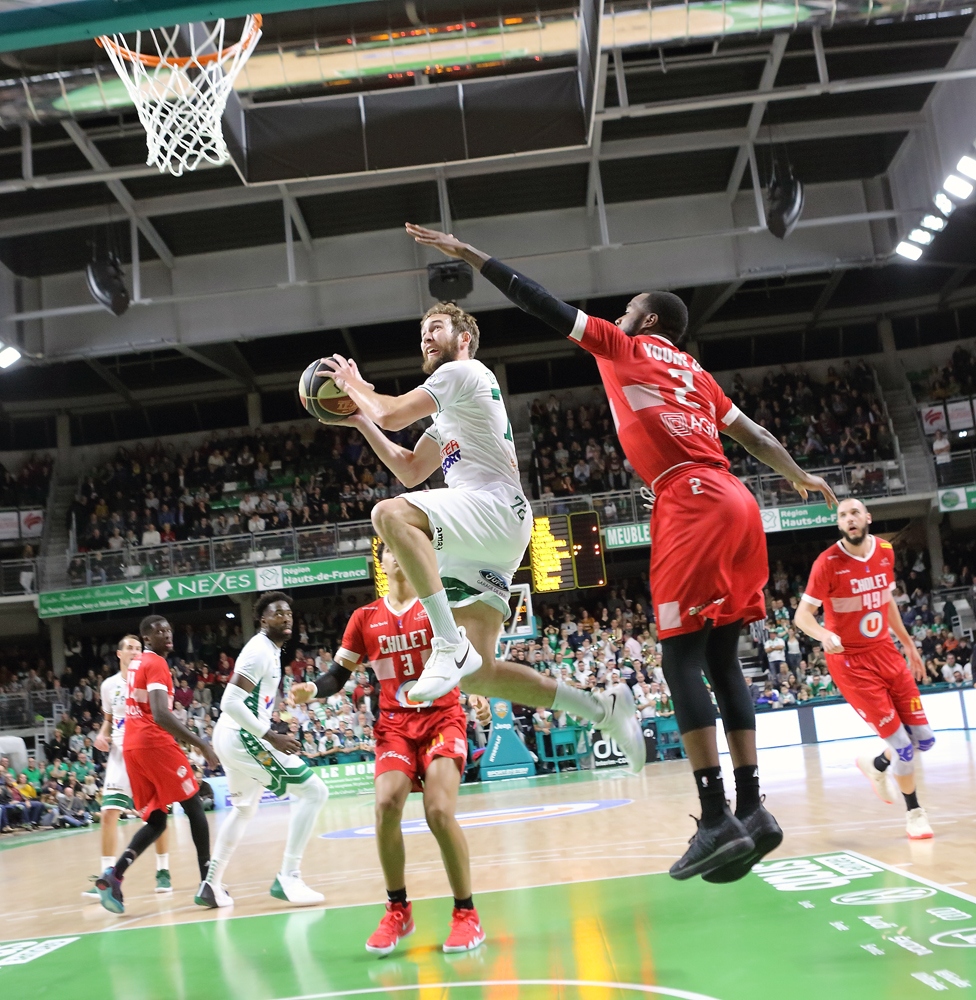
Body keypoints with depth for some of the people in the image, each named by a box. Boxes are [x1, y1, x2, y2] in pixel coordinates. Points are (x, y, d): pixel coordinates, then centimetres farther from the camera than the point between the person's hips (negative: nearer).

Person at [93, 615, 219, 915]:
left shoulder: (135, 663, 19)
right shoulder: (156, 663, -10)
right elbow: (160, 714, -23)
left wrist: (182, 737, 31)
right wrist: (201, 744, -22)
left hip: (132, 746, 8)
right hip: (155, 744, -8)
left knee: (156, 821, 12)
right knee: (194, 807, 3)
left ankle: (114, 874, -7)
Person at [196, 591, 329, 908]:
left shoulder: (268, 650, 16)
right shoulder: (261, 650, -15)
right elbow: (231, 702, -24)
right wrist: (272, 737, -27)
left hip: (231, 737, 11)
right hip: (242, 737, -11)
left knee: (244, 808, 28)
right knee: (313, 790, -11)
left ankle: (211, 885, 32)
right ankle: (288, 878, -12)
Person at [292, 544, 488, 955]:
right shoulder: (366, 618, 7)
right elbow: (339, 674, 11)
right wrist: (312, 688, -10)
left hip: (442, 718, -2)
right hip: (394, 723, 2)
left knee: (439, 812, -19)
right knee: (386, 805, -19)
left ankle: (466, 914, 0)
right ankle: (397, 910, 2)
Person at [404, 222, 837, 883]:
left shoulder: (624, 346, 11)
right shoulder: (697, 374, 28)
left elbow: (542, 303, 10)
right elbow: (750, 432, 31)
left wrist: (470, 255, 15)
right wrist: (799, 477, 47)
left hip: (692, 502, -8)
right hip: (735, 504, 8)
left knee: (682, 658, -9)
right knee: (722, 659, 8)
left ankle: (718, 820, -14)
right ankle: (752, 810, 5)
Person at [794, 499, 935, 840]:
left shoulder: (886, 552, 2)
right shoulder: (828, 563, -16)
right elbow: (802, 614, -16)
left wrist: (908, 644, 20)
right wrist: (825, 635, -36)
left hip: (885, 652, 6)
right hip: (850, 661, -6)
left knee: (924, 738, 5)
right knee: (901, 742, -5)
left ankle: (876, 765, 35)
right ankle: (914, 812, 18)